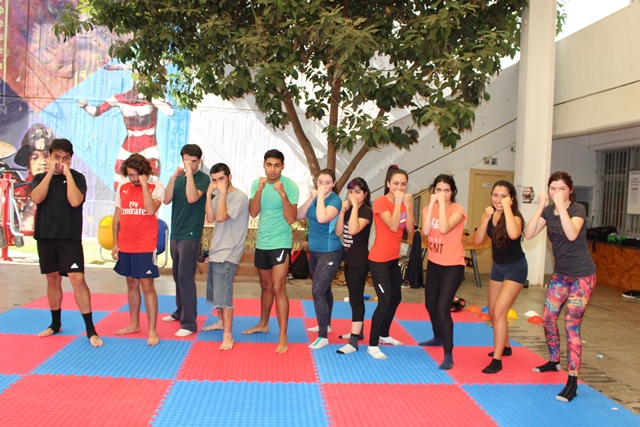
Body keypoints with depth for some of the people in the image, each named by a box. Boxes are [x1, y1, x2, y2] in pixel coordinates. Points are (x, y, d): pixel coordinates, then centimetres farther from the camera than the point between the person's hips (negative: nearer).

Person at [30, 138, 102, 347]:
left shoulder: (77, 177, 0)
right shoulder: (40, 177, 9)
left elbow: (75, 201, -18)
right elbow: (36, 198, -11)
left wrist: (67, 173, -14)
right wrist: (51, 172, -11)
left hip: (70, 237, -3)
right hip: (45, 236, 4)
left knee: (77, 279, -12)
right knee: (53, 279, 12)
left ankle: (90, 329, -7)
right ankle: (55, 323, 28)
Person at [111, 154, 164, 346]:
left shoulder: (156, 187, -7)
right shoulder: (122, 187, 7)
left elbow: (151, 210, -23)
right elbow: (117, 216, 12)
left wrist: (144, 184, -19)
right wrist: (115, 243, 10)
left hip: (145, 247, -5)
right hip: (125, 246, 5)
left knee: (147, 286, -4)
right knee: (131, 284, 15)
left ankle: (152, 331, 2)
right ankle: (134, 324, 28)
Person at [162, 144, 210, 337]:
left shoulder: (203, 178, -6)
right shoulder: (179, 178, 11)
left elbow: (192, 198, -22)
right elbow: (166, 200, -1)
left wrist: (189, 173, -19)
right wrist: (174, 177, -9)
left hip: (190, 235, -7)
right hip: (175, 233, 7)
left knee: (186, 277, -9)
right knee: (177, 275, 16)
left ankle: (189, 323, -4)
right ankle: (180, 311, 31)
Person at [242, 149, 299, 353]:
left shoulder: (290, 185, -13)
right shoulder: (257, 183, 2)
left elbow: (290, 219, -19)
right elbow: (253, 212, -9)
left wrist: (283, 194, -30)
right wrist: (260, 190, -21)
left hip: (280, 244, -5)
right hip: (261, 243, 5)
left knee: (278, 288, -10)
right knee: (266, 286, 20)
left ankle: (283, 337, -6)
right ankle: (263, 323, 38)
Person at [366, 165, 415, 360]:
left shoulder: (403, 202, 6)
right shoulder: (380, 202, -15)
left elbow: (409, 228, -5)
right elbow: (393, 226, -26)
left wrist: (408, 205, -14)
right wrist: (398, 202, -26)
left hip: (394, 259, 8)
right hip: (379, 260, -8)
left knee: (396, 298, 18)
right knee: (385, 301, -11)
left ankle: (384, 335, 36)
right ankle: (372, 345, 0)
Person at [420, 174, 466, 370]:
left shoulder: (457, 210, -13)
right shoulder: (428, 209, 1)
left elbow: (444, 228, -31)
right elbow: (426, 231, -18)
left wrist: (442, 203, -25)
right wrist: (432, 204, -18)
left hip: (453, 266, -6)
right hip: (434, 264, 6)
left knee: (443, 308, -15)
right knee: (430, 304, 19)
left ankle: (448, 354, -4)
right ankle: (438, 337, 45)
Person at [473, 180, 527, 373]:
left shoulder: (515, 216, -22)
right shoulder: (489, 214, -5)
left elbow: (513, 234, -45)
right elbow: (478, 240, -13)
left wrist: (507, 208, -37)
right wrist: (486, 217, -22)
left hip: (515, 268, -7)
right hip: (497, 266, 7)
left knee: (499, 312, -13)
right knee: (493, 312, 16)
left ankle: (496, 360, -5)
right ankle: (505, 346, 40)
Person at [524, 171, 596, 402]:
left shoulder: (577, 209, -14)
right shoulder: (548, 211, 1)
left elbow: (572, 234, -33)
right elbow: (528, 234, -12)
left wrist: (561, 205, -32)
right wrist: (541, 206, -17)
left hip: (582, 275, -6)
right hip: (560, 274, 6)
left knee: (571, 324, -9)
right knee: (548, 318, 11)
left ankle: (572, 381, -3)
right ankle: (554, 361, 35)